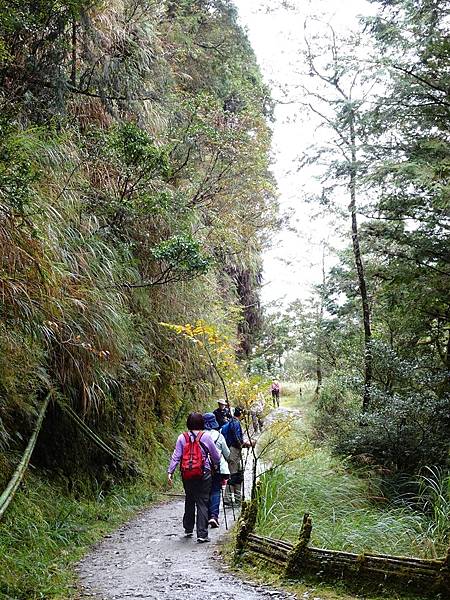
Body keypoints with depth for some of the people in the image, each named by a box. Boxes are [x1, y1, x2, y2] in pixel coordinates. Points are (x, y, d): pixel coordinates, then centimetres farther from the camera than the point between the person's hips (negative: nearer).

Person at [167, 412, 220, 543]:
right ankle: (202, 534, -4)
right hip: (204, 474, -3)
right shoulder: (205, 437, -5)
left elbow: (176, 456, -5)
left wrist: (170, 472, -2)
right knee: (202, 503, 0)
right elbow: (216, 456, 5)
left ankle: (188, 529, 29)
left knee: (189, 500, 19)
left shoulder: (182, 438, -1)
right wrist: (215, 466, 24)